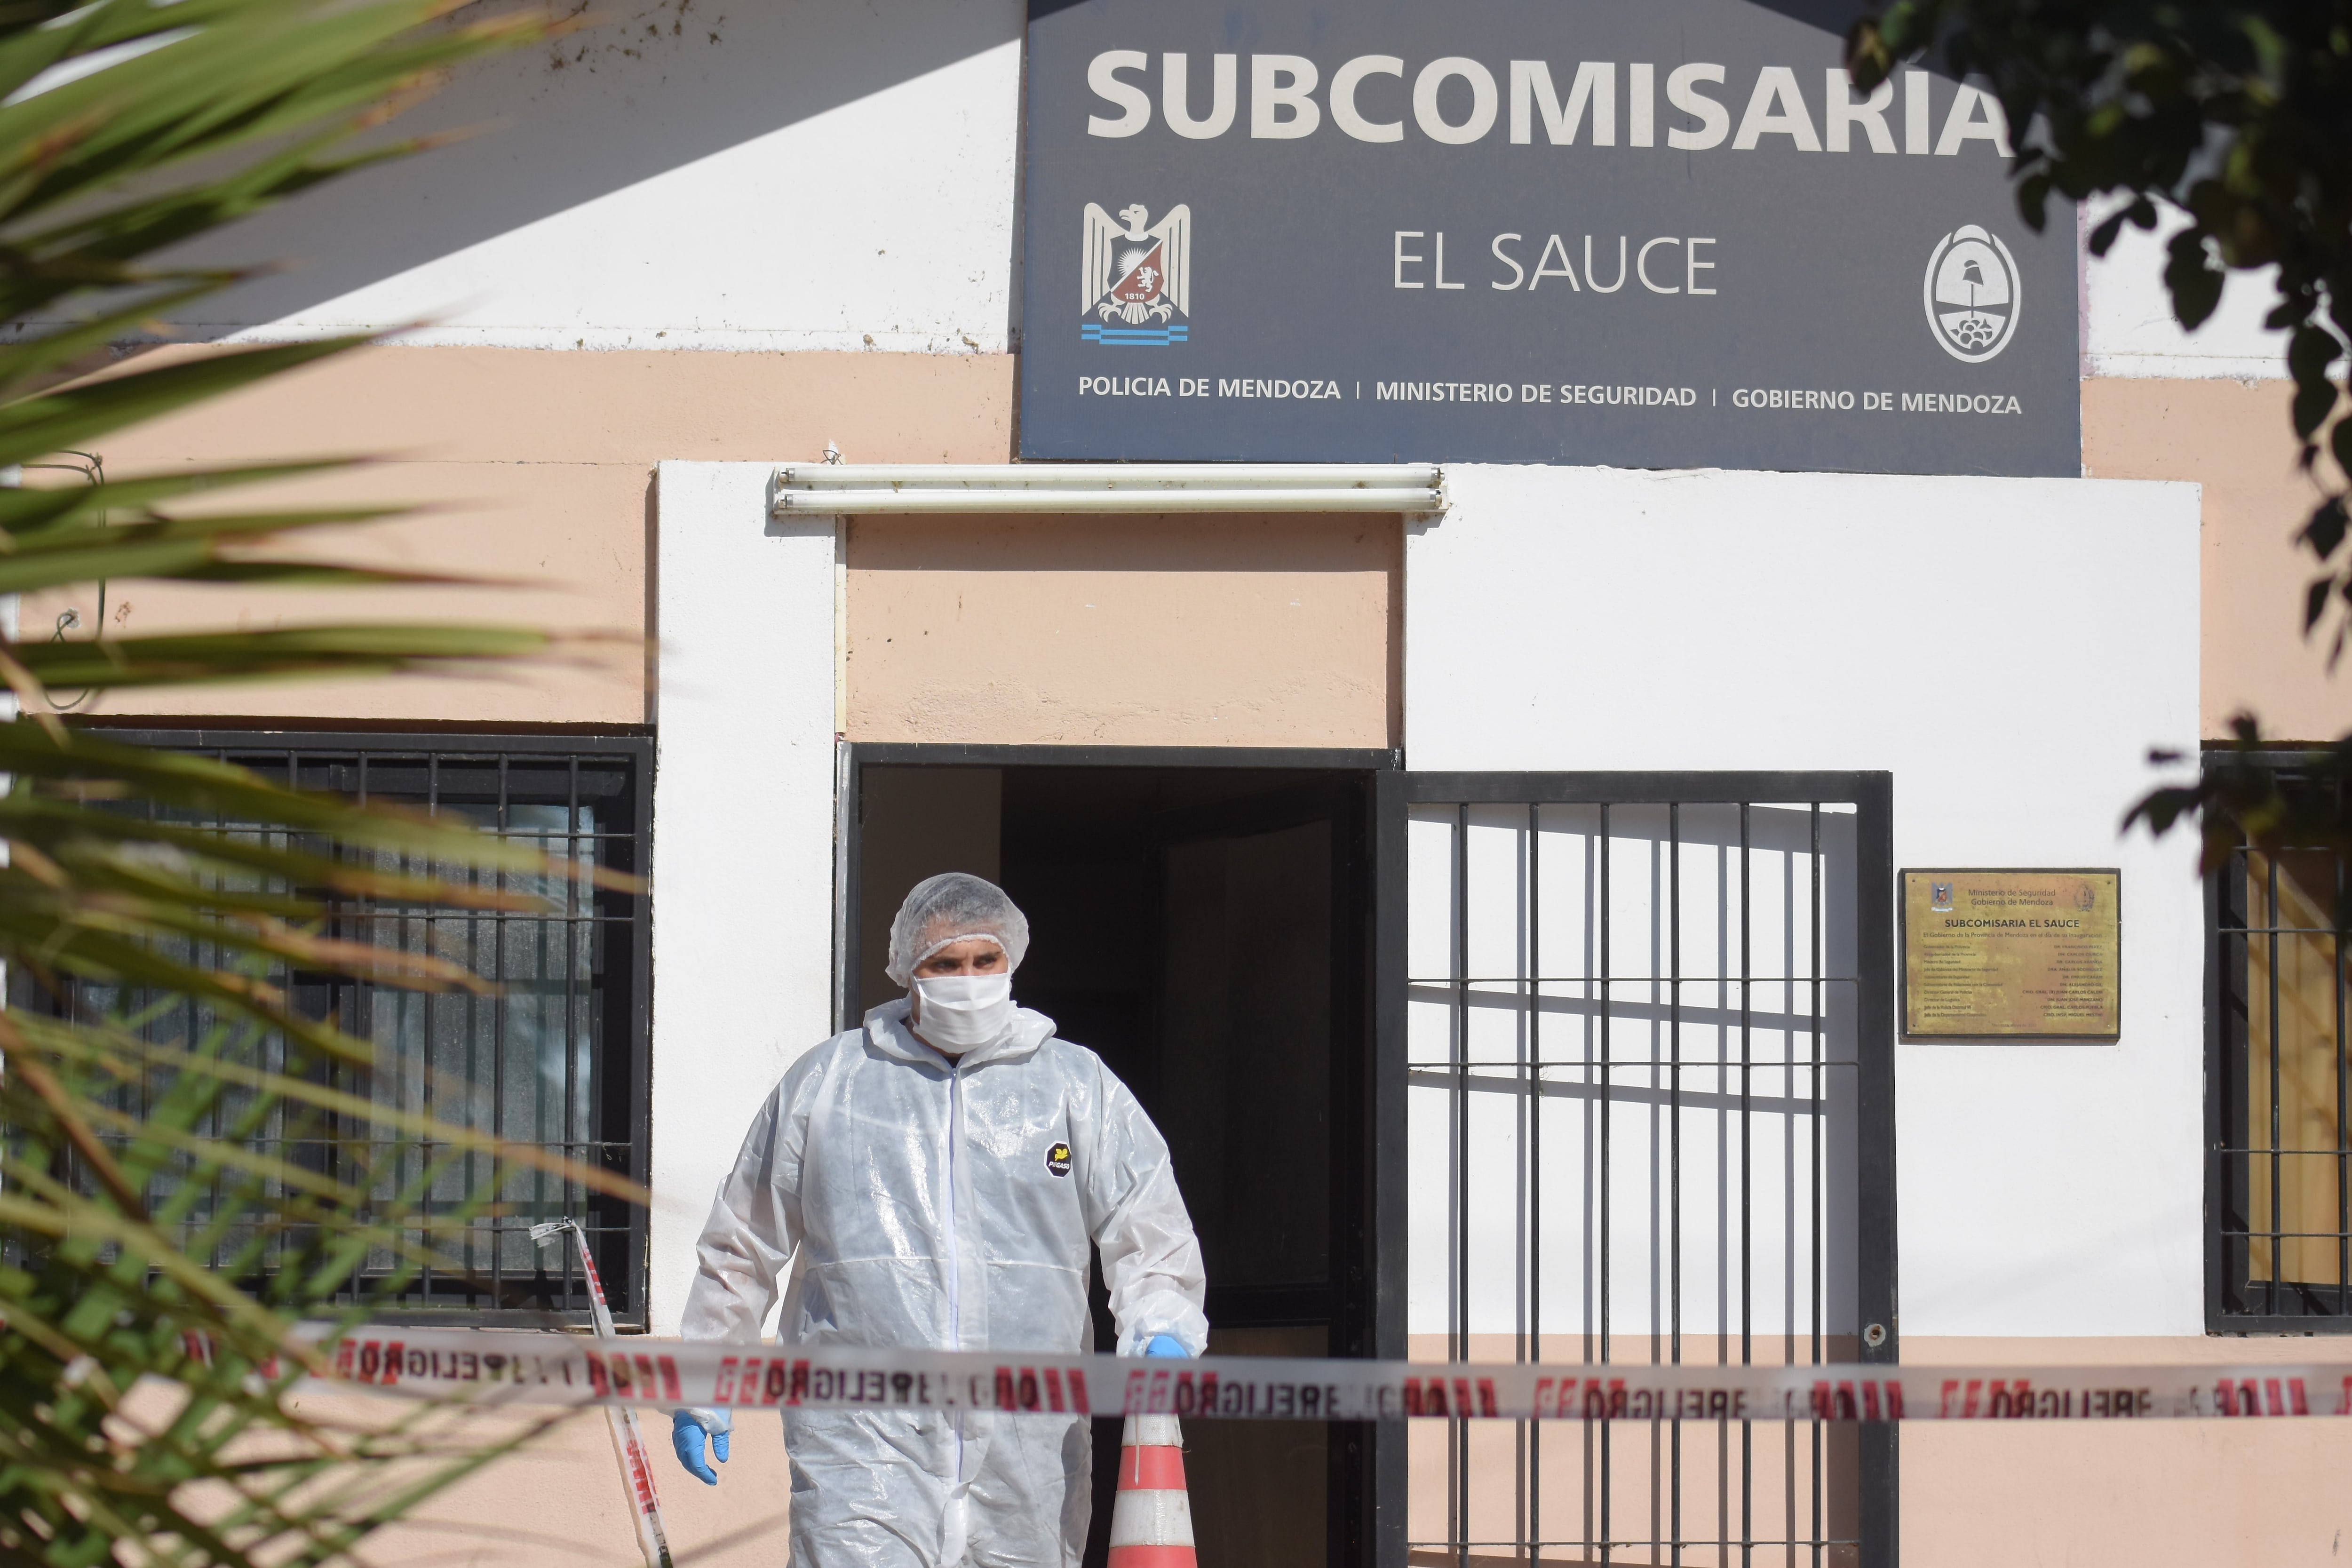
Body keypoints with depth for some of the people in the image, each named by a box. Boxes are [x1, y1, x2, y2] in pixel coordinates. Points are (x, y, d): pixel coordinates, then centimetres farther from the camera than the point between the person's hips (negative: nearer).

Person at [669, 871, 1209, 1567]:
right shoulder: (825, 1083, 10)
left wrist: (1160, 1333, -11)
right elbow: (741, 1245, 19)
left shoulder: (1079, 1085, 10)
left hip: (1027, 1452, 2)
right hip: (863, 1444, -1)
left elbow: (1152, 1233, 9)